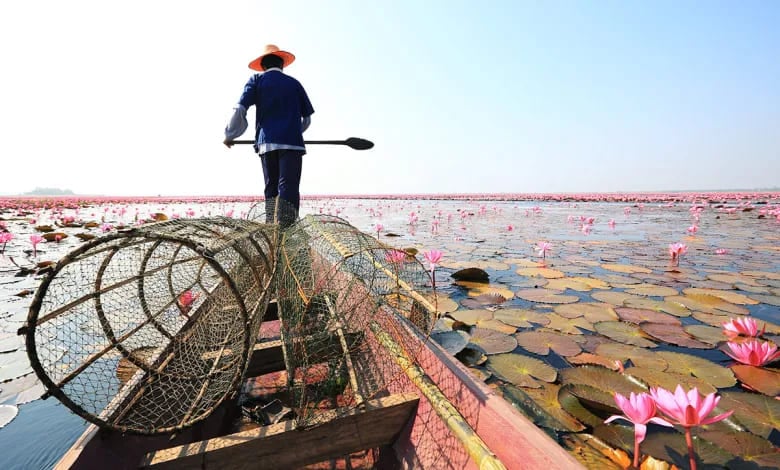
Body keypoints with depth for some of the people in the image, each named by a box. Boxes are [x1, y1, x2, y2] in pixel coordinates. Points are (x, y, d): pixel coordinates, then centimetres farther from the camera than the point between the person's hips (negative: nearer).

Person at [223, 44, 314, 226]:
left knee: (271, 188, 10)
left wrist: (230, 135, 15)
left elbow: (239, 110, 3)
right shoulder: (294, 83, 17)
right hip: (292, 143, -1)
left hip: (266, 143, 1)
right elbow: (307, 119, 18)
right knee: (288, 188, -10)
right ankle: (285, 228, -23)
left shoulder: (257, 80, 14)